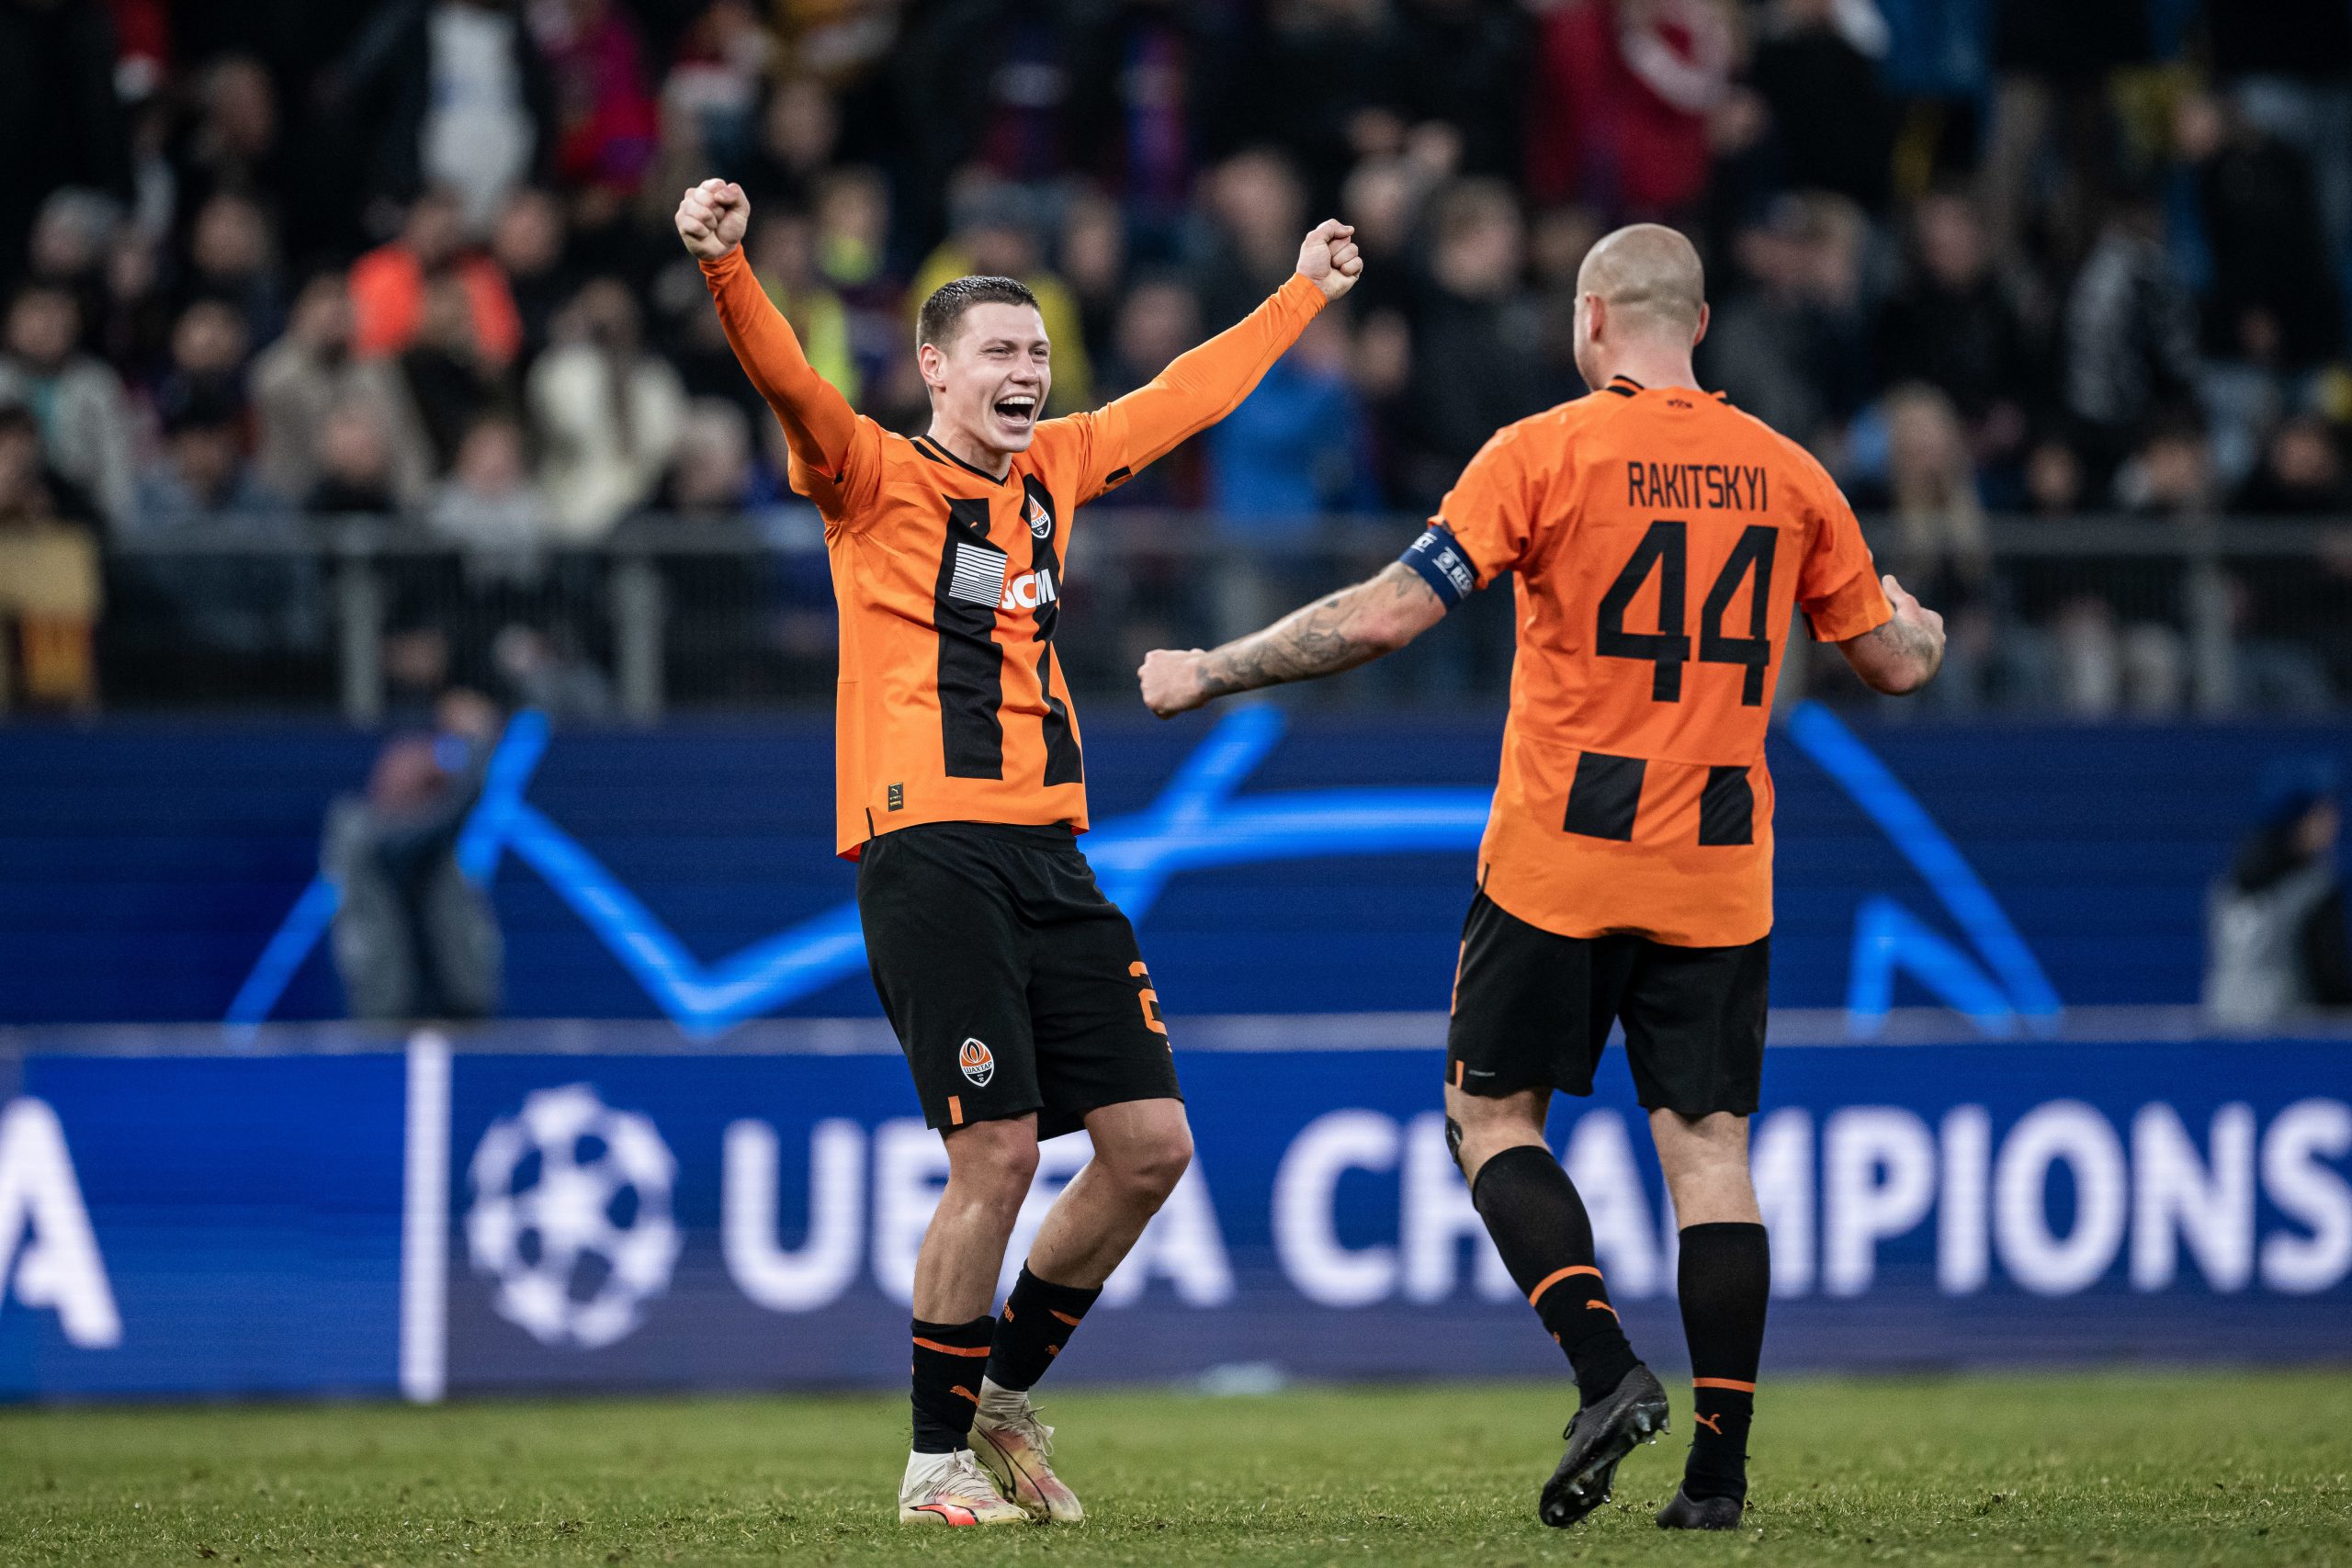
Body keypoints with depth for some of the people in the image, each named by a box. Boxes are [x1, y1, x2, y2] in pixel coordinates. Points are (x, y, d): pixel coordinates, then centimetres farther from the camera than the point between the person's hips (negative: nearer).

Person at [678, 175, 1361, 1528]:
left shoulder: (1056, 467, 17)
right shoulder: (876, 479, -1)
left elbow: (1191, 395, 33)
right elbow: (788, 383, -19)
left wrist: (1305, 293, 43)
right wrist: (727, 268, -37)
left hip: (1052, 855, 7)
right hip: (929, 848, -7)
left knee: (1151, 1142, 2)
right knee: (998, 1151, -13)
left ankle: (1008, 1392, 21)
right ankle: (938, 1461, 0)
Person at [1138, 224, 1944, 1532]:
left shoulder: (1544, 455, -7)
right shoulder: (1786, 474, 6)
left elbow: (1389, 614, -13)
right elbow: (1898, 662, 13)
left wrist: (1209, 675, -3)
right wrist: (1923, 623, 38)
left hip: (1561, 858, -3)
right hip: (1720, 873, 3)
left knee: (1491, 1114, 10)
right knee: (1710, 1149, 4)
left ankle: (1609, 1371, -8)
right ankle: (1720, 1465, -1)